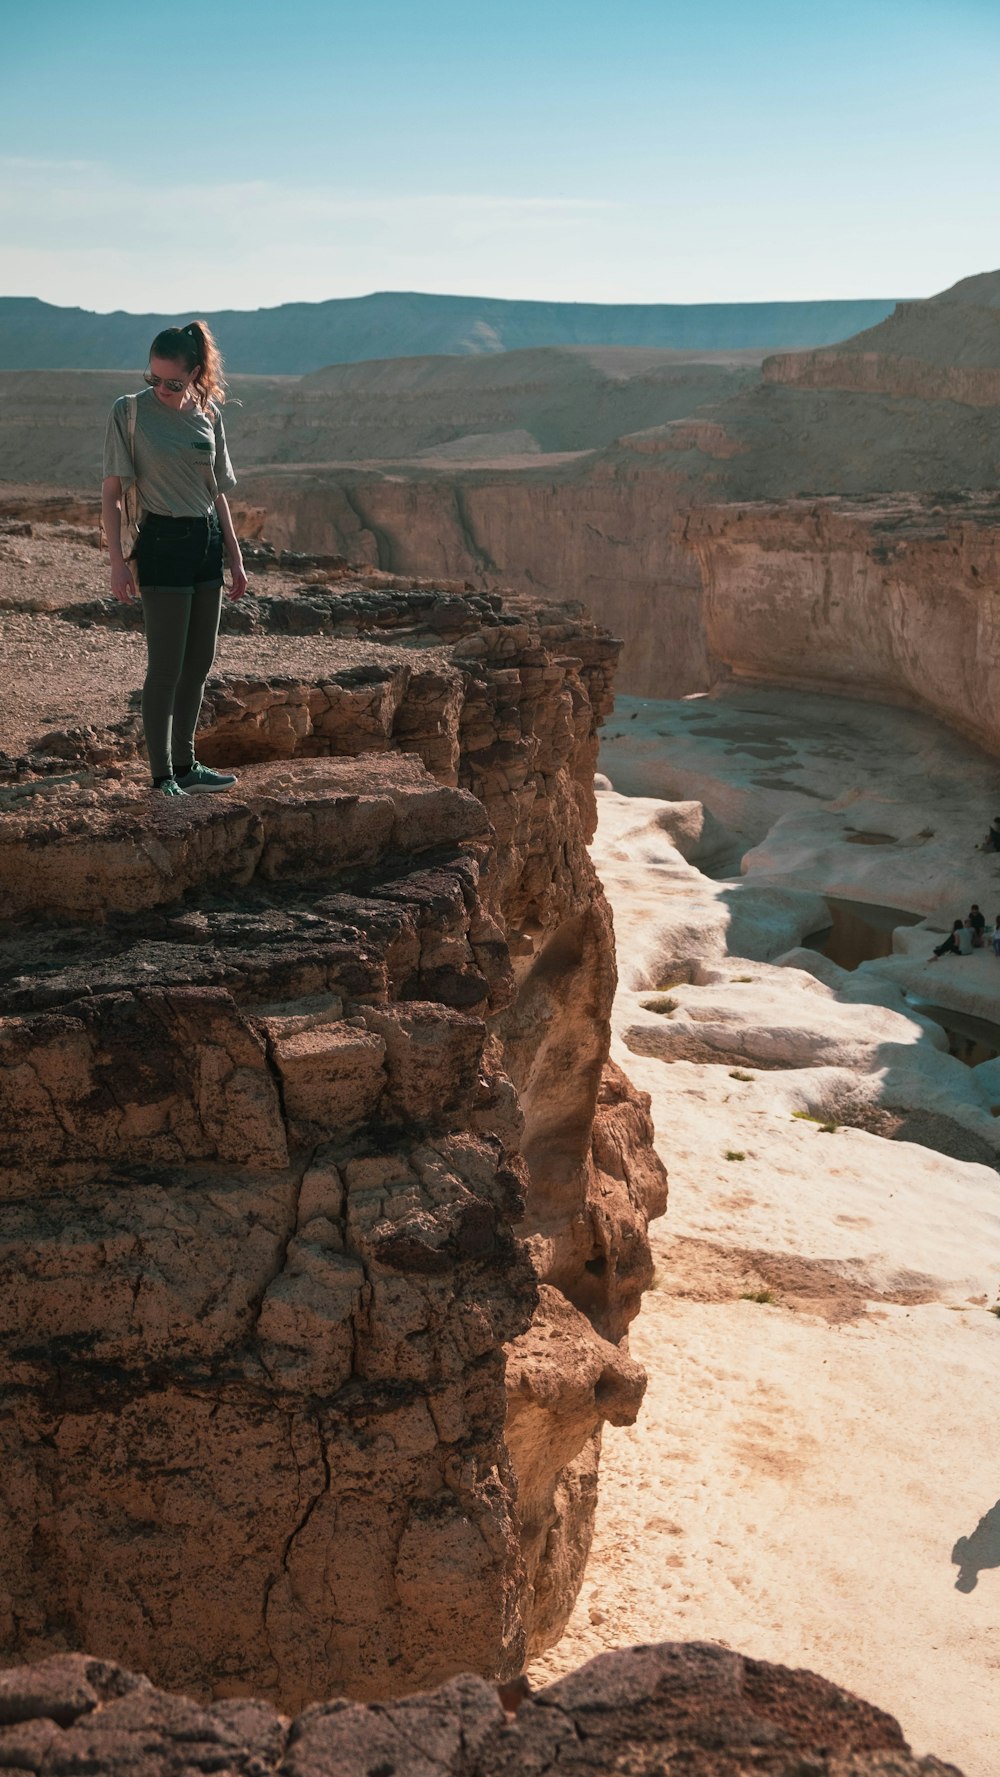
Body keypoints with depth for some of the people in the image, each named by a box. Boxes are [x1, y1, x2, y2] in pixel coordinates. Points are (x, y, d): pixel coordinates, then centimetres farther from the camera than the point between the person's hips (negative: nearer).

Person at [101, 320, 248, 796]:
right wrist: (118, 561, -13)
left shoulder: (208, 413, 7)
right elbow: (111, 492, -6)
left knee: (200, 663, 12)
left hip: (207, 542, 6)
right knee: (166, 667, -4)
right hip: (163, 543, -6)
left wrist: (234, 558, 14)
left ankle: (185, 765, 24)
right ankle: (163, 776, 4)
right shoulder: (130, 411, -7)